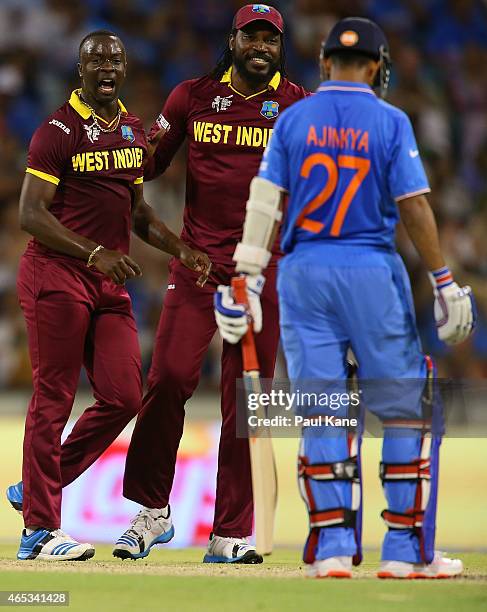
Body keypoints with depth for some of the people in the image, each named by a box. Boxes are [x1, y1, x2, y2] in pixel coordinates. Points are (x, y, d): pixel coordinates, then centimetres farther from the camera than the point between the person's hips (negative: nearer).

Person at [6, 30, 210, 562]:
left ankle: (36, 488, 19)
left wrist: (180, 250, 10)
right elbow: (31, 214, -16)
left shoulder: (134, 130, 14)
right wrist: (95, 253, -24)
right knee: (53, 399, -5)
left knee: (123, 397, 2)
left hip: (110, 281, 7)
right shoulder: (59, 131, -10)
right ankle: (39, 530, 1)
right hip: (56, 274, -7)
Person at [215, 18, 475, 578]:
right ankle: (405, 551, 3)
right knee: (407, 407, 5)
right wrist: (444, 282, -3)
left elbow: (264, 199, 0)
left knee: (322, 412, 7)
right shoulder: (389, 122, -3)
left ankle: (332, 550, 3)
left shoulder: (294, 119, 4)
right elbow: (414, 207, -7)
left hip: (302, 274, 3)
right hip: (372, 275, -3)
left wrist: (246, 277, 1)